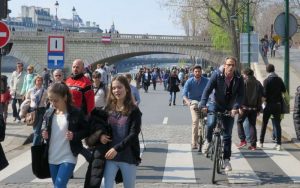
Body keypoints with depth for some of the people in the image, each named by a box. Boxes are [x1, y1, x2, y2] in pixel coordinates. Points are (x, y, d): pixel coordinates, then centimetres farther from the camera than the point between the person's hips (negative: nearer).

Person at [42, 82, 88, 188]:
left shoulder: (76, 113, -10)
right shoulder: (49, 113, 3)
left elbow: (86, 130, -1)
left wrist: (75, 136, -19)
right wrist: (44, 133, -5)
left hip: (68, 158, -6)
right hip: (52, 158, 6)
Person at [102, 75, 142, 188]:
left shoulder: (134, 111, -5)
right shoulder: (108, 109, 7)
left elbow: (133, 134, -13)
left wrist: (117, 148, -22)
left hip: (129, 157, -3)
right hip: (110, 156, 3)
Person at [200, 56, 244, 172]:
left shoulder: (239, 79, -11)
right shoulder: (217, 75, -16)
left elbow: (240, 95, -15)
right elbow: (207, 90, -20)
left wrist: (236, 107, -32)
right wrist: (203, 104, -34)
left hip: (229, 108, 2)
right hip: (215, 104, -2)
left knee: (227, 135, 3)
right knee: (211, 123, -29)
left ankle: (226, 160, 12)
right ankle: (208, 141, 2)